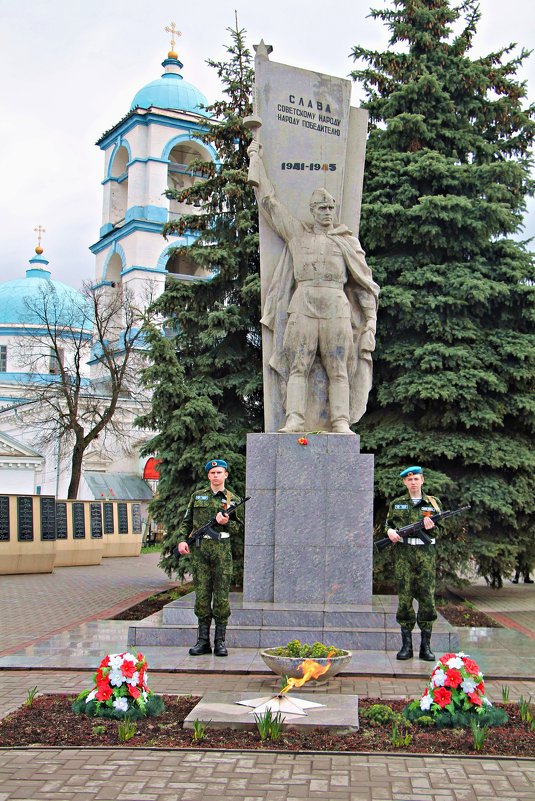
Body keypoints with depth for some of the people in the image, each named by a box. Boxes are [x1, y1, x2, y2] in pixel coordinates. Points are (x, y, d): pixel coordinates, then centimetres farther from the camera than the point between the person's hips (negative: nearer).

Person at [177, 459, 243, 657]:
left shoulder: (233, 499, 9)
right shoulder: (197, 497, 13)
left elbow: (239, 526, 9)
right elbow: (186, 522, 13)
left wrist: (226, 523, -11)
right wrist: (182, 540, -2)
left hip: (222, 551, -1)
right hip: (199, 551, 1)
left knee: (222, 597, -1)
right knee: (202, 595, 3)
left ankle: (220, 642, 6)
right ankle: (203, 641, 9)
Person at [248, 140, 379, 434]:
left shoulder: (347, 241, 17)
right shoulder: (296, 232, 16)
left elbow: (363, 281, 16)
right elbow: (267, 199, 20)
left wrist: (370, 319, 5)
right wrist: (255, 158, 27)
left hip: (337, 308, 0)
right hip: (303, 307, 0)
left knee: (339, 368, -4)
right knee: (298, 366, -8)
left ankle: (340, 422, -6)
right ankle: (295, 420, -11)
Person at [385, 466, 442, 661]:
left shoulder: (433, 502, 11)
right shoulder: (396, 504, 12)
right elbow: (387, 524, 18)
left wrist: (431, 523, -15)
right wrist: (390, 531, -5)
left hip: (426, 552, 0)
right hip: (404, 552, 0)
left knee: (427, 597, -2)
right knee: (404, 598, -2)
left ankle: (426, 646, 5)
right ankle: (406, 645, 4)